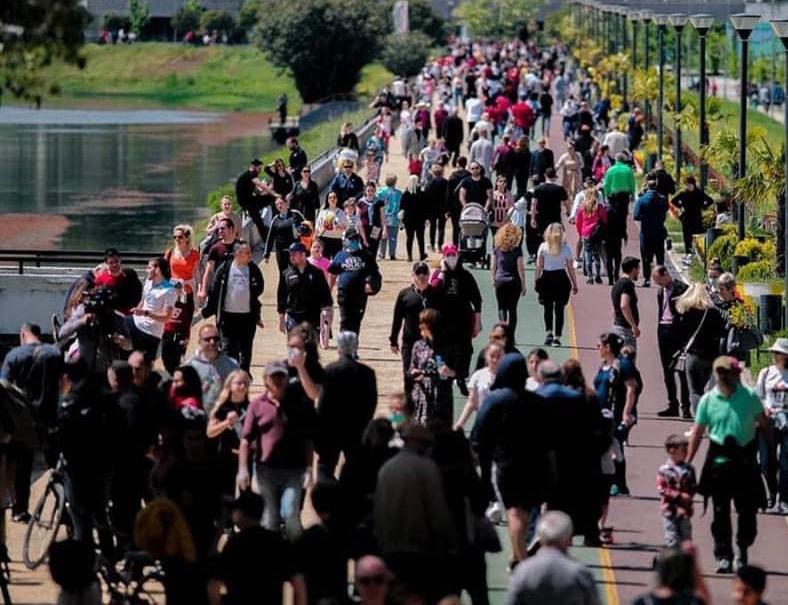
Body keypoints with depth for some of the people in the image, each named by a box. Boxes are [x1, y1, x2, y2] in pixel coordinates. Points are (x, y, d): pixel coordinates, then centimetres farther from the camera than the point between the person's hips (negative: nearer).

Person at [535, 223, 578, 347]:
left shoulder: (543, 247, -2)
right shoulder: (565, 248, -1)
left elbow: (539, 266, -5)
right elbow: (570, 268, 0)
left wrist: (536, 280, 1)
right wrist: (574, 284, 7)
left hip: (546, 278, 0)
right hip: (561, 279, 0)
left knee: (548, 308, 14)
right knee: (559, 309, 5)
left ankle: (548, 332, -1)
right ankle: (557, 337, 3)